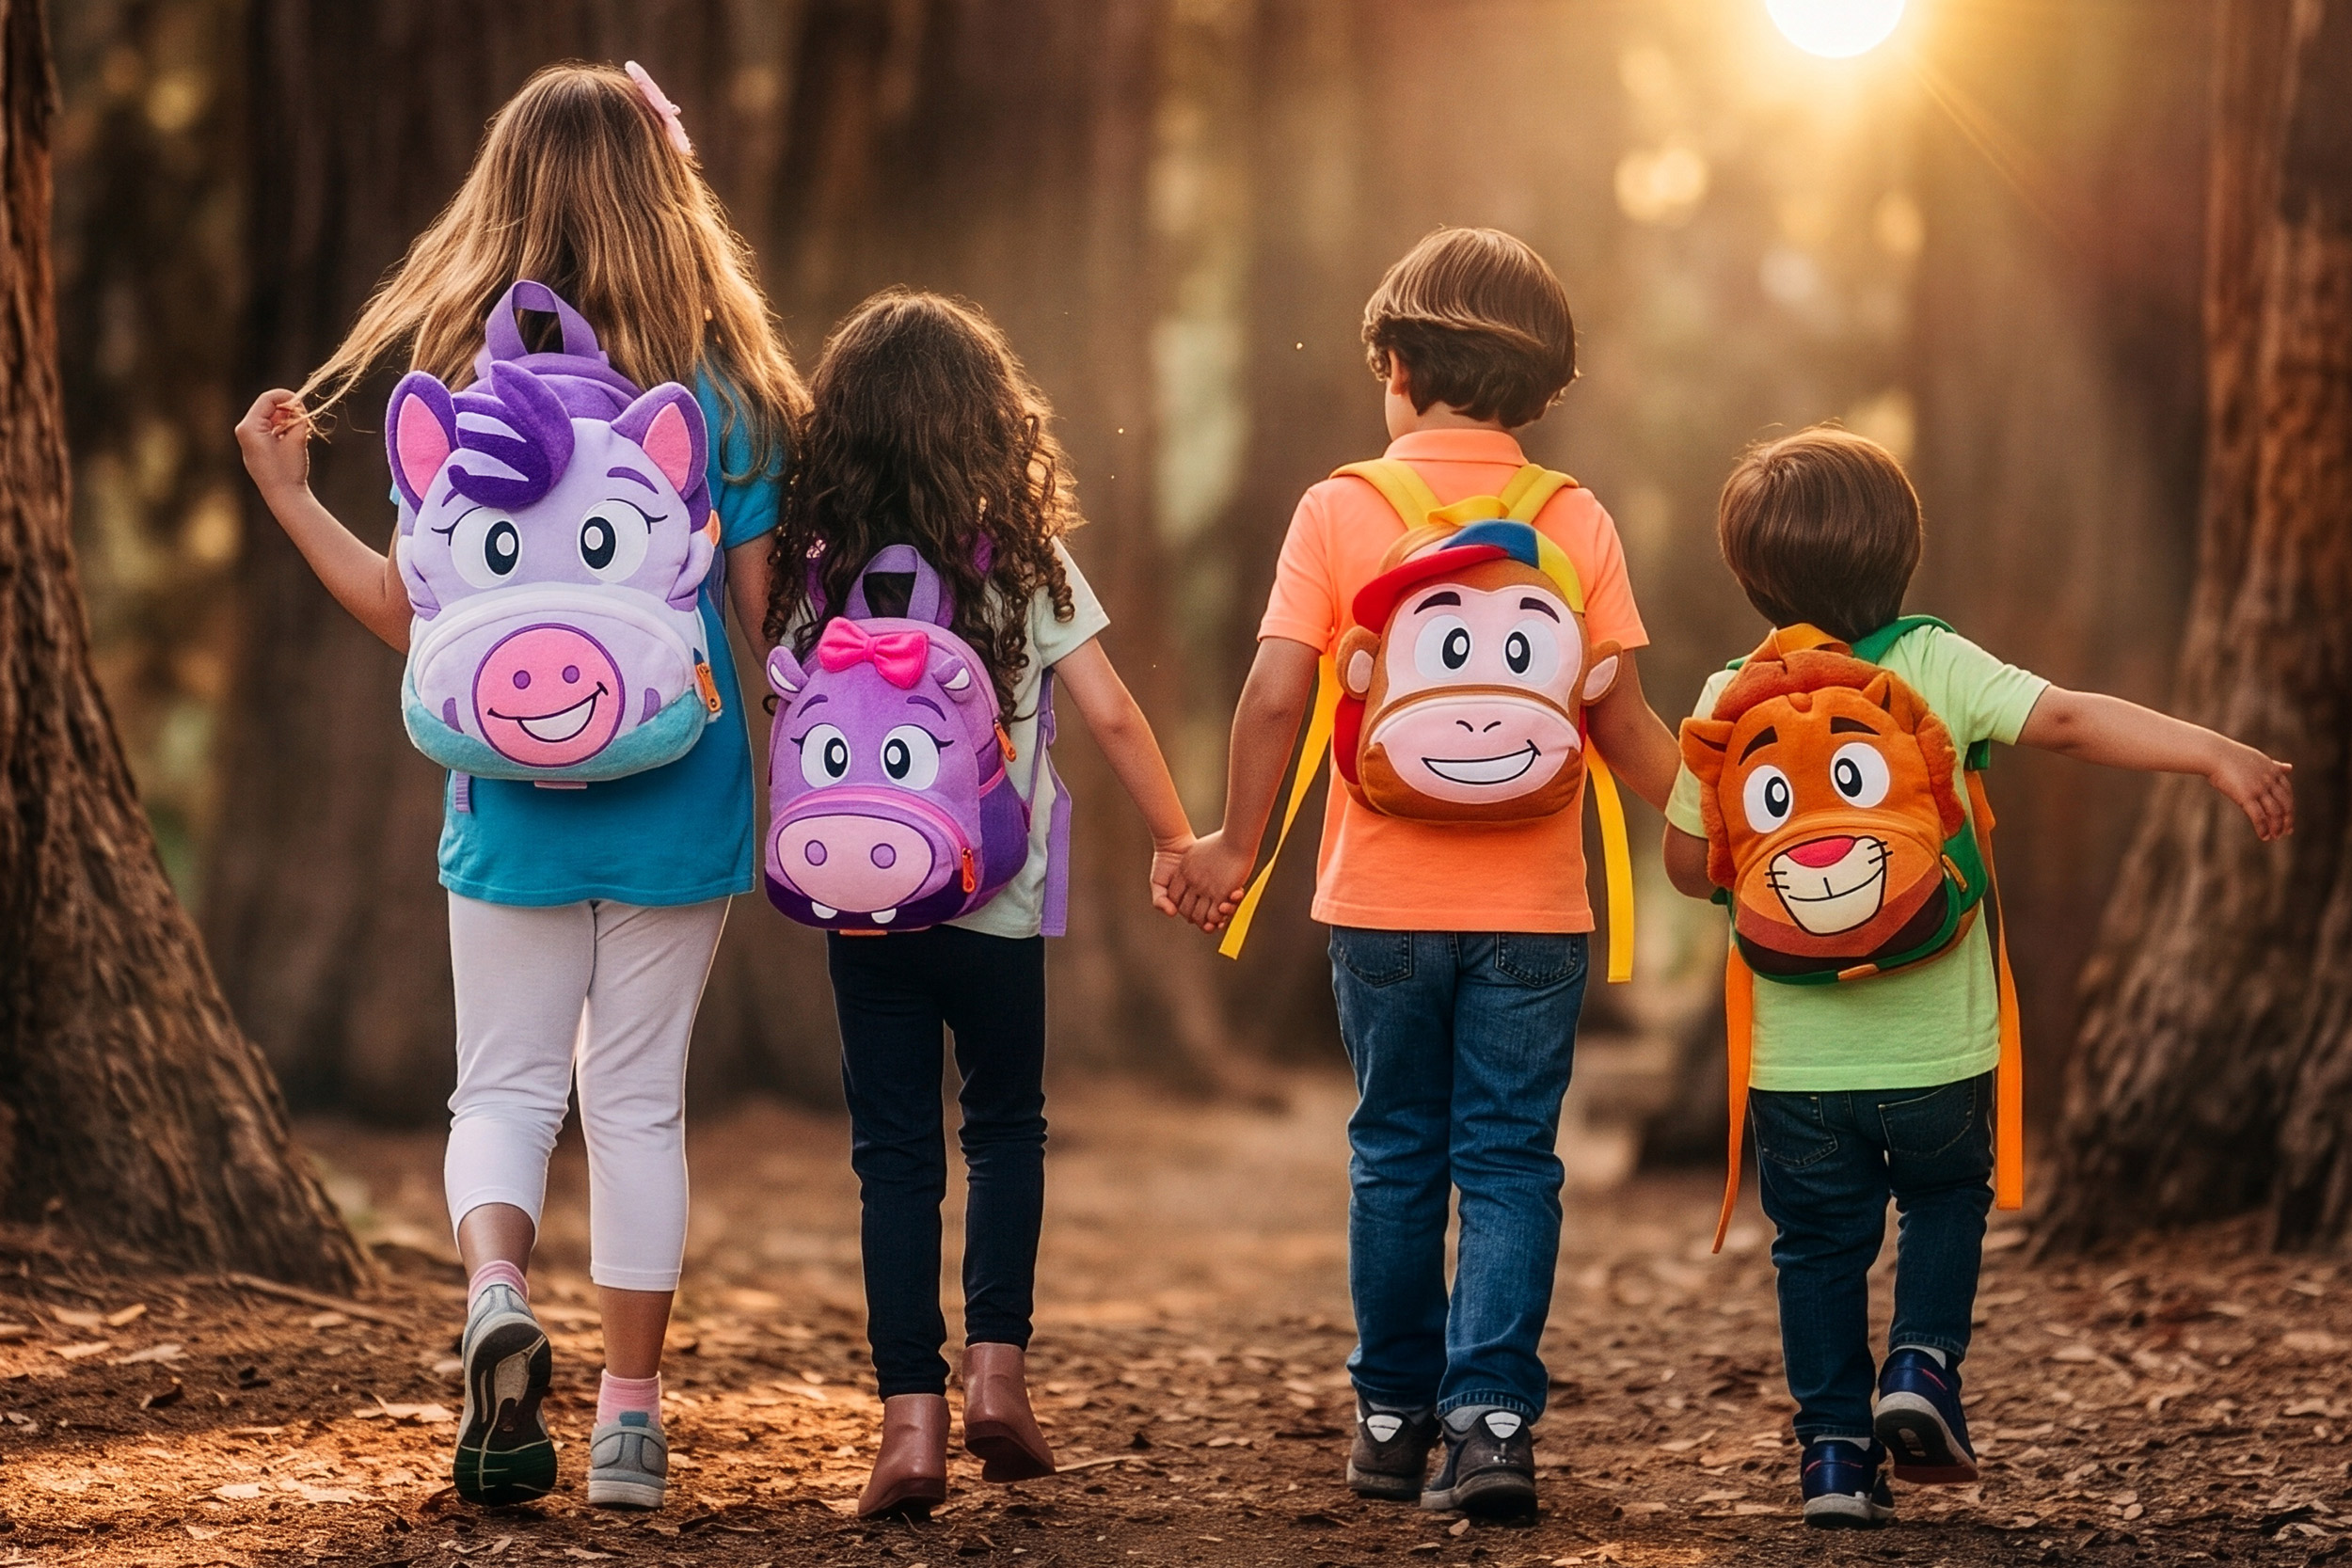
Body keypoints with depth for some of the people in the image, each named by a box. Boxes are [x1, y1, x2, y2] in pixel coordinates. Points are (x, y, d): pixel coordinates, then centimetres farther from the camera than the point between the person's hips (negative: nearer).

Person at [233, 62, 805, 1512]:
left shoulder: (464, 384, -5)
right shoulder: (724, 386, -5)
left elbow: (421, 621, -4)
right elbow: (766, 611, -4)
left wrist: (291, 498, 5)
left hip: (517, 805, 0)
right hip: (679, 807, 0)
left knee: (506, 1084, 12)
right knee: (641, 1098, 9)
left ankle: (497, 1290, -17)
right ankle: (631, 1420, 11)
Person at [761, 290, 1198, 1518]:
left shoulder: (818, 574, -4)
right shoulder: (1022, 564, -7)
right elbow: (1110, 715, -7)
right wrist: (1174, 842, 5)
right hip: (995, 905, -1)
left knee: (893, 1153, 7)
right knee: (1006, 1126, 19)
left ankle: (911, 1416, 1)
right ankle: (996, 1368, 7)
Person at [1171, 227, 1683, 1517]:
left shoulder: (1338, 513, -4)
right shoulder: (1578, 524, -1)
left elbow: (1276, 694, -9)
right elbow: (1619, 720, -3)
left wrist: (1233, 844, 3)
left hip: (1384, 902, 0)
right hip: (1532, 907, 0)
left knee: (1396, 1157, 13)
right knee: (1510, 1162, 4)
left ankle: (1392, 1417, 19)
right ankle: (1493, 1418, -7)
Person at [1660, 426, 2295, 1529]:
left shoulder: (1728, 703, -5)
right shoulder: (1938, 669, -10)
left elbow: (1691, 865, 1)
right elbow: (2070, 722, -20)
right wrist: (2216, 755, -23)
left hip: (1796, 1063, 1)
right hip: (1936, 1057, -1)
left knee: (1820, 1246, 14)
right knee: (1948, 1200, 24)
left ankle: (1836, 1453, 10)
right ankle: (1923, 1363, 5)